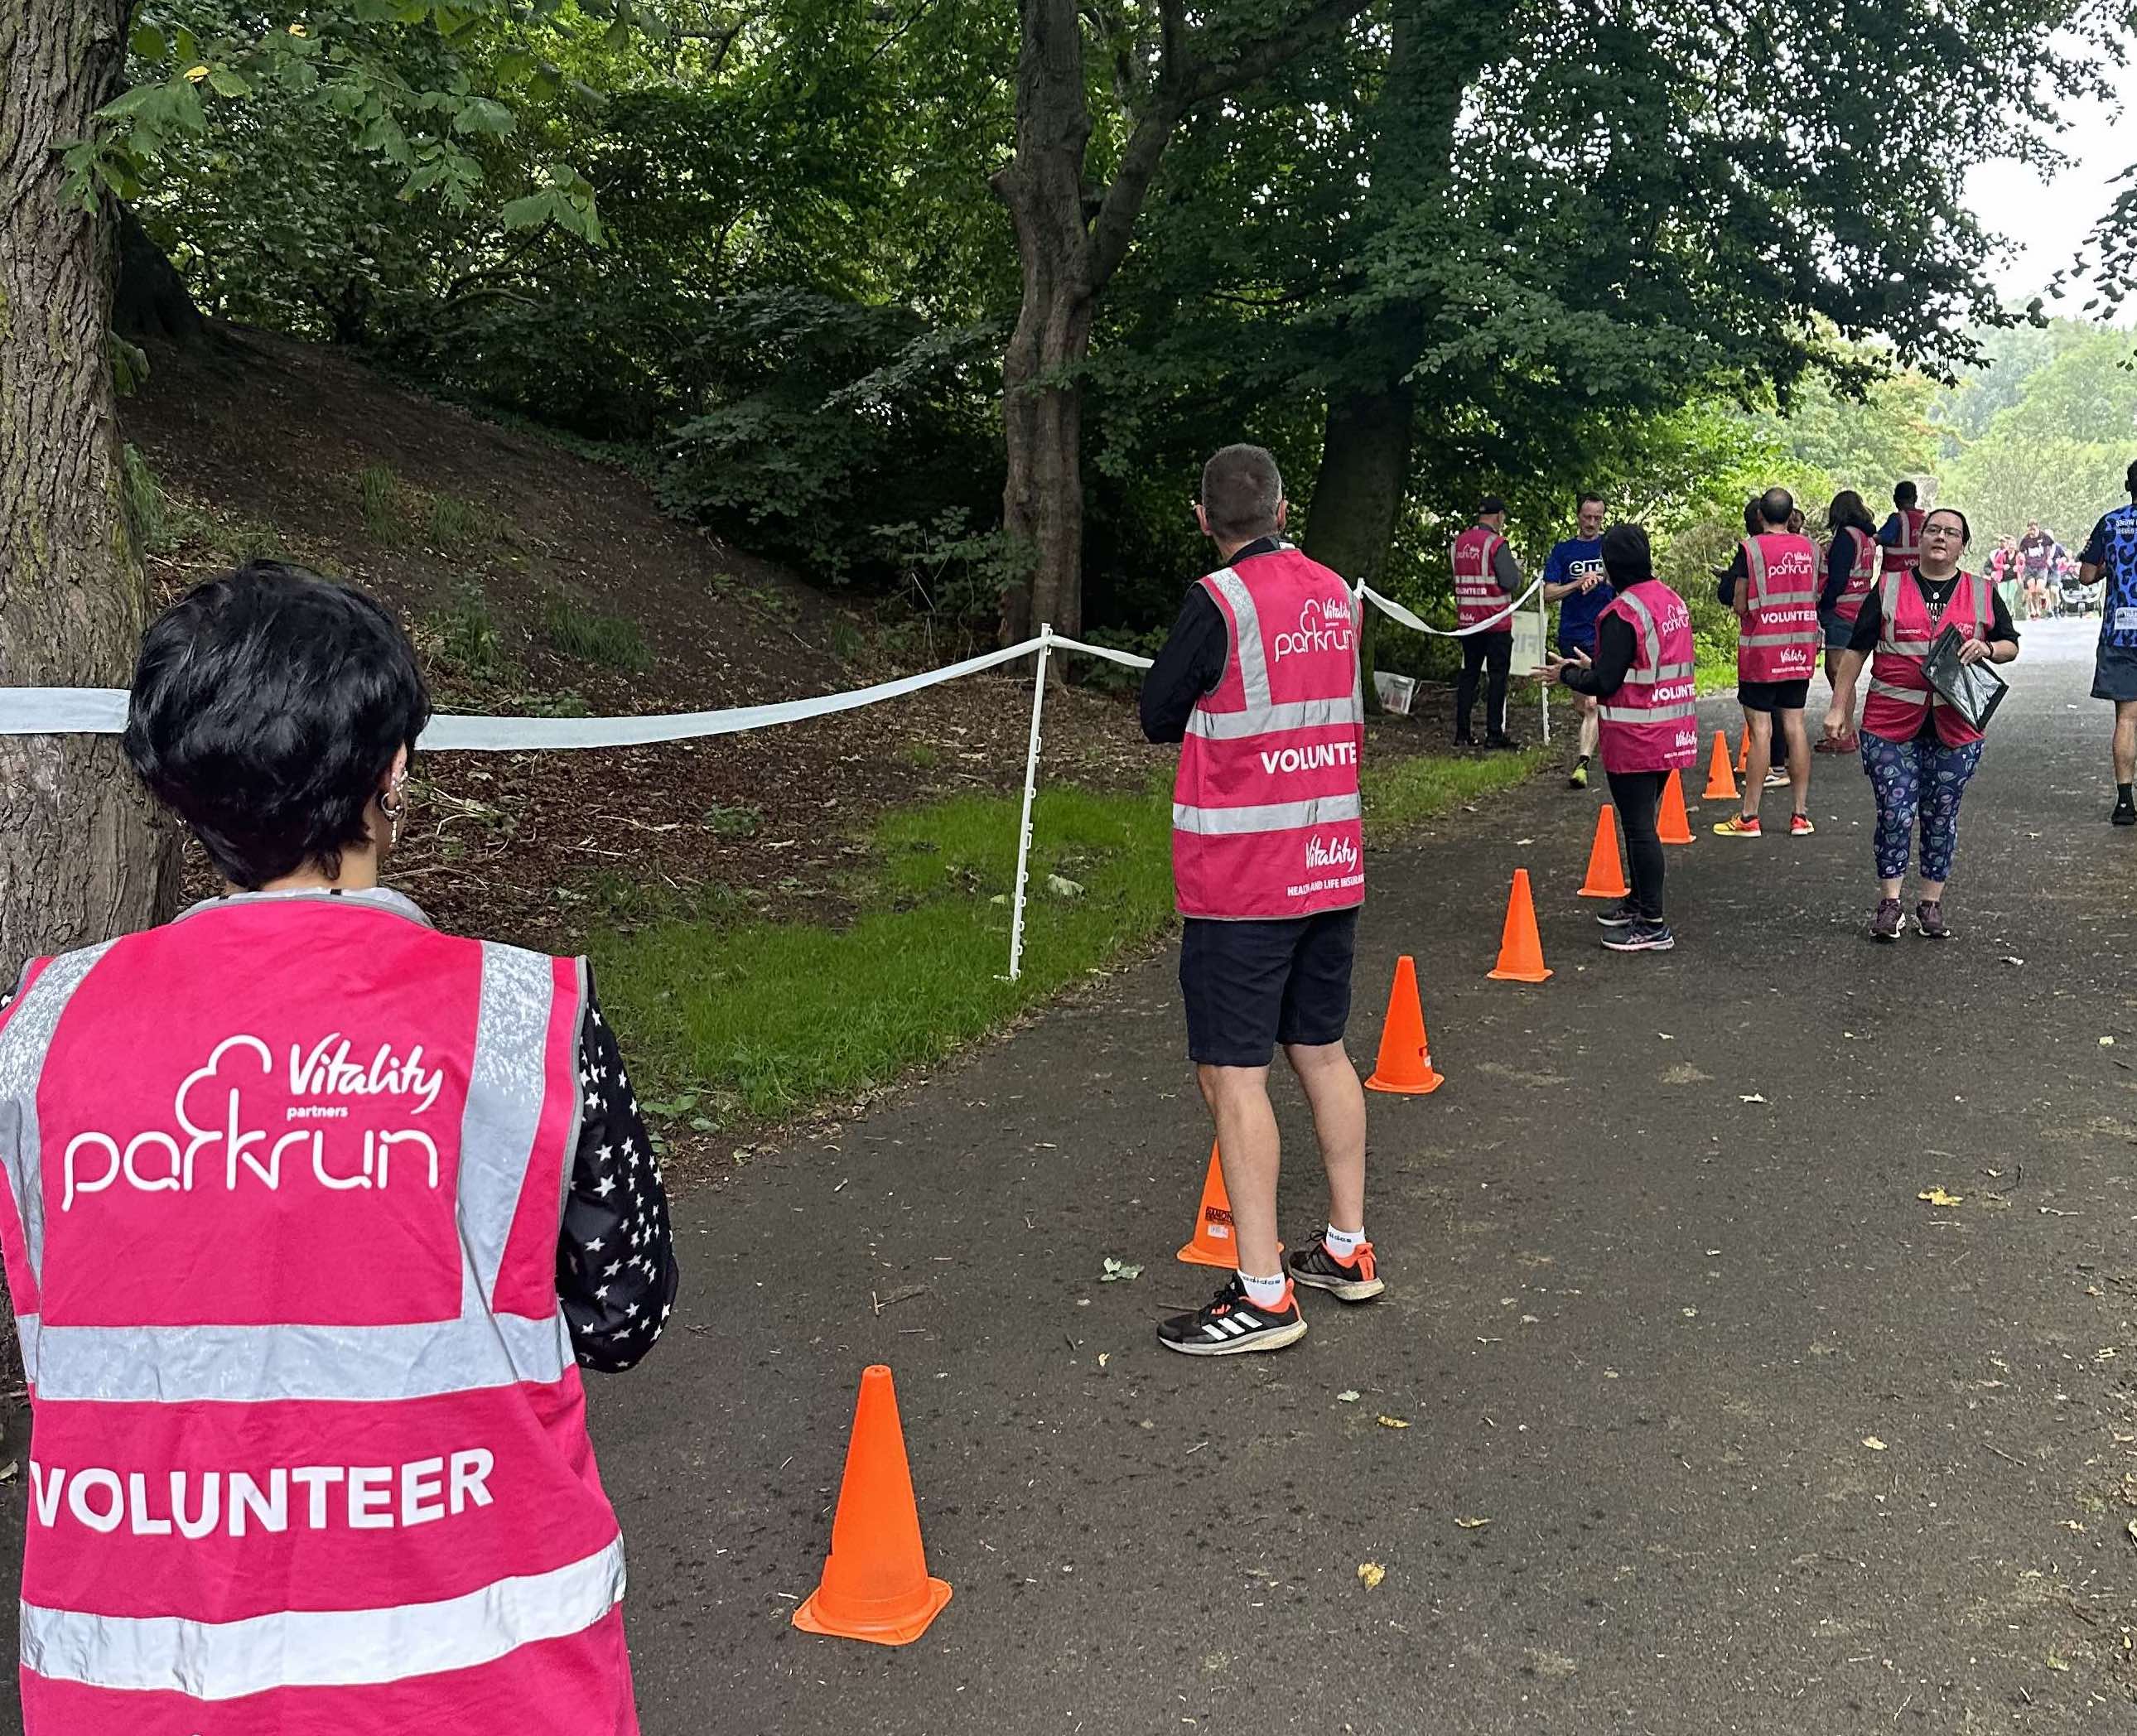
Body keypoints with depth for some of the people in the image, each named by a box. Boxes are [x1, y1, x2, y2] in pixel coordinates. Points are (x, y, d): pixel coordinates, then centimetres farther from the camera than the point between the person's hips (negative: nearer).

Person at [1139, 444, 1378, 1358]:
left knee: (1233, 1074, -3)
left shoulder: (1220, 600, -14)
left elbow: (1158, 715, -5)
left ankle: (1263, 1294, 0)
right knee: (1323, 1051, 17)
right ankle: (1347, 1249, 28)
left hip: (1241, 879, -7)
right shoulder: (1336, 596, 7)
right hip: (1329, 864, 7)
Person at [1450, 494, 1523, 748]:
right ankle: (1494, 734, 0)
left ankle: (1462, 733, 10)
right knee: (1497, 676, 1)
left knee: (1468, 673, 11)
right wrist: (1517, 568, 5)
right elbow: (1511, 583, -16)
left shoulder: (1459, 542, 6)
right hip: (1496, 621, -6)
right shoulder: (1496, 544, -13)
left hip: (1467, 620, 6)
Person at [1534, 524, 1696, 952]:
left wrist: (1566, 675, -1)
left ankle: (1654, 925, 0)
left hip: (1634, 739, -9)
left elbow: (1605, 684, -19)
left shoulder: (1622, 613, -18)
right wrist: (1593, 666, 17)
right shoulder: (1673, 601, 9)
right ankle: (1639, 903, 32)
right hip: (1671, 734, 9)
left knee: (1639, 828, -3)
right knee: (1643, 821, 20)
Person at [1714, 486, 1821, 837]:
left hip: (1762, 650, -5)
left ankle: (1749, 817, 0)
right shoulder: (1809, 548, 5)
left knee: (1761, 728, -3)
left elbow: (1739, 605, -10)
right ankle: (1801, 814, 11)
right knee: (1794, 725, 9)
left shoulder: (1750, 549, -11)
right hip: (1801, 650, 5)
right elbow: (1816, 598, 14)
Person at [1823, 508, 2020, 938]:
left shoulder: (1983, 594, 9)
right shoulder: (1888, 589, 5)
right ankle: (1889, 903, 9)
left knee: (1941, 817, 8)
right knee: (1895, 815, -3)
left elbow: (2011, 645, 16)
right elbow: (1857, 649, 6)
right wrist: (1839, 706, 2)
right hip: (1891, 721, -1)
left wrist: (1987, 648, -8)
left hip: (1955, 723, 1)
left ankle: (1931, 903, 19)